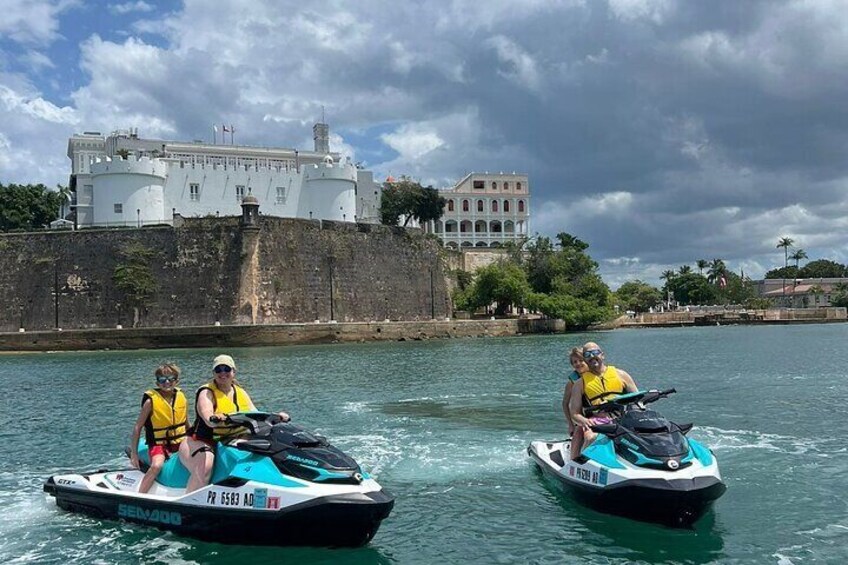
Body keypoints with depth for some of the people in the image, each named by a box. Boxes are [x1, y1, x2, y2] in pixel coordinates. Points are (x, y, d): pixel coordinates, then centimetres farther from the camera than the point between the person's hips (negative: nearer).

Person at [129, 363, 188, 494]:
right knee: (157, 465, -32)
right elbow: (138, 427, -6)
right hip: (159, 443, -4)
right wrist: (134, 453, -8)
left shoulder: (182, 398, 3)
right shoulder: (151, 401, -9)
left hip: (180, 443, 4)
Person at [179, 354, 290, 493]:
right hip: (202, 442, -6)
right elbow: (207, 415, -26)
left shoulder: (241, 392, 14)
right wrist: (214, 419, -50)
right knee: (204, 469, -36)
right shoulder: (206, 393, -6)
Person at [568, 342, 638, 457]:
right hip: (597, 421, -1)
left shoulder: (620, 374, 18)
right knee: (591, 438, -35)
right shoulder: (580, 383, 16)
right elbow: (574, 414, 9)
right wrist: (584, 421, -15)